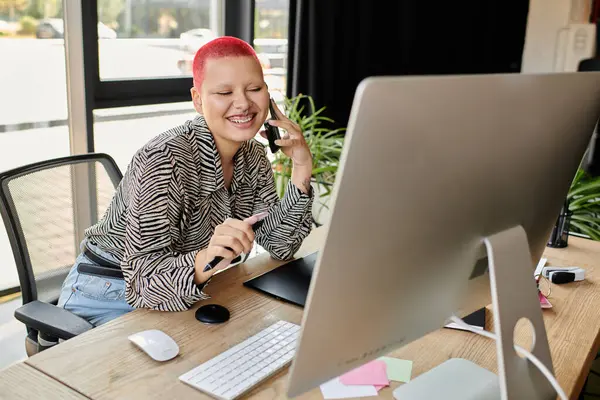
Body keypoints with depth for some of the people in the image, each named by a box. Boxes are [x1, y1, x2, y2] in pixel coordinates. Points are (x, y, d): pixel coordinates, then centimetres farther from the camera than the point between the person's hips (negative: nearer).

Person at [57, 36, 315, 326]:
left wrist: (301, 171, -14)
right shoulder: (164, 160, -27)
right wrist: (204, 261, -50)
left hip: (187, 296, 7)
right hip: (111, 299, -6)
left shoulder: (253, 156, -4)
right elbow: (142, 282, -30)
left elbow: (279, 245, -3)